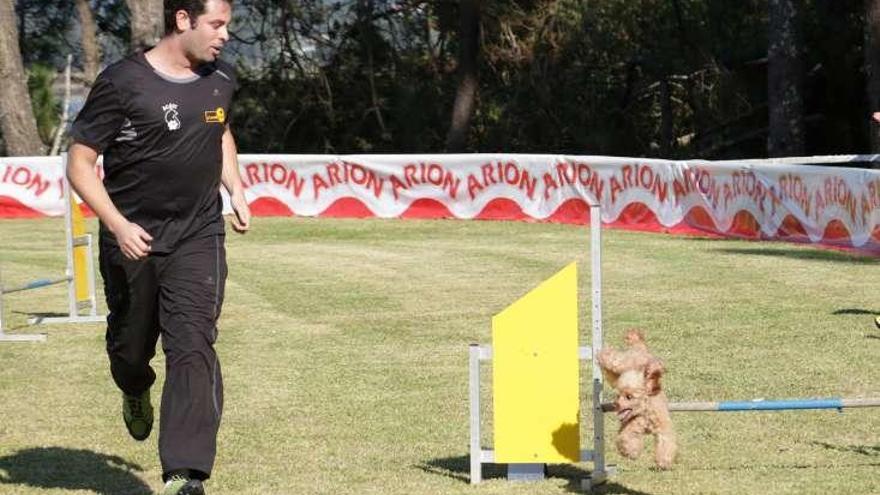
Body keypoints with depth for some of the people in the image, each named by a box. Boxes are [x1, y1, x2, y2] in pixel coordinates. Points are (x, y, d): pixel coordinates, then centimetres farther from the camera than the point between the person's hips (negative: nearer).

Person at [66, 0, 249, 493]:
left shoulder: (220, 79, 4)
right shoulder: (123, 83, -14)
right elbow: (80, 162, -11)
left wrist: (235, 188, 12)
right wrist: (117, 225, -22)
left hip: (199, 236, 2)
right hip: (133, 239, -2)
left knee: (193, 346, -15)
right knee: (130, 346, 15)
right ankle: (136, 394, 54)